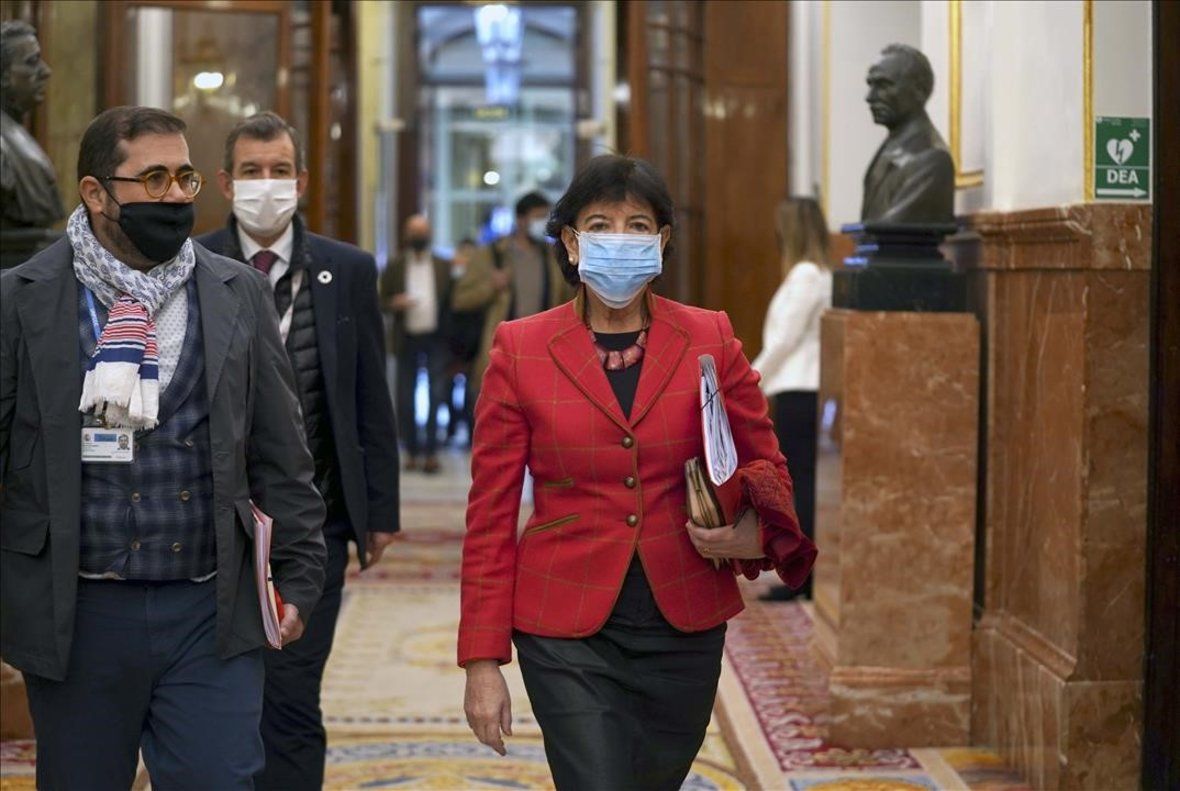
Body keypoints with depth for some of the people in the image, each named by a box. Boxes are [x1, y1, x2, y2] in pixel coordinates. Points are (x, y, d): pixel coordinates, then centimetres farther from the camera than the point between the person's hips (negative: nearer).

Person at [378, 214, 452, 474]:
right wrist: (394, 304, -15)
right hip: (406, 339, 1)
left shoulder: (444, 266, 6)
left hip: (435, 338, -1)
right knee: (405, 398, 4)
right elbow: (382, 302, 8)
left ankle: (431, 452, 0)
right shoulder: (395, 267, 6)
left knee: (435, 395, -4)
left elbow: (452, 300, 6)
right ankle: (412, 450, 14)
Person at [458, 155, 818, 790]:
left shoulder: (709, 340, 1)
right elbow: (490, 516, -1)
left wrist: (753, 529, -14)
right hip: (568, 630, -2)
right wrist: (482, 662, -5)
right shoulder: (520, 350, -3)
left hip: (685, 624, 3)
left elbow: (765, 462, 11)